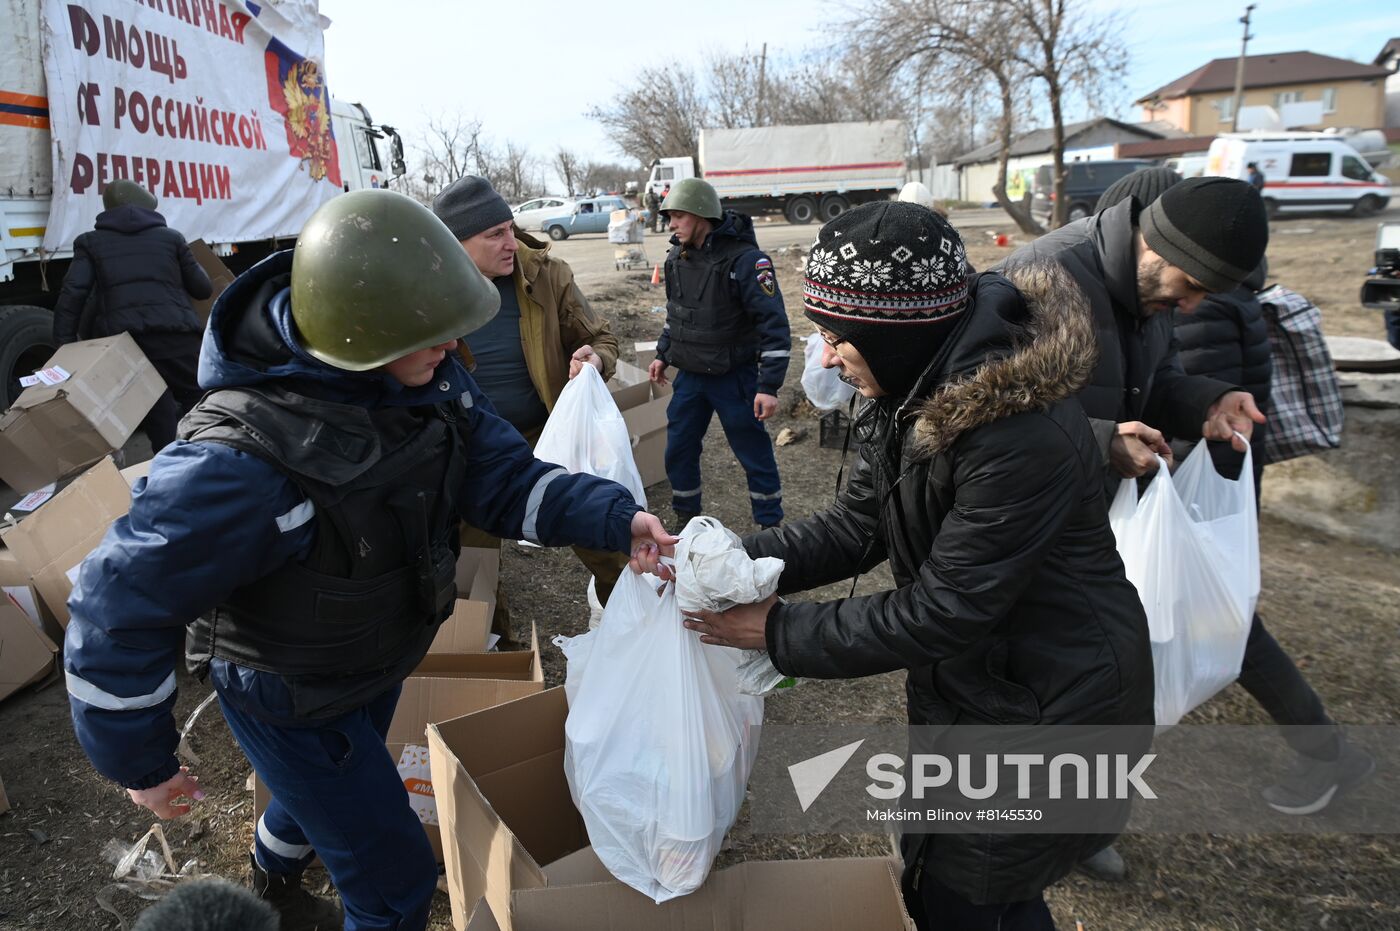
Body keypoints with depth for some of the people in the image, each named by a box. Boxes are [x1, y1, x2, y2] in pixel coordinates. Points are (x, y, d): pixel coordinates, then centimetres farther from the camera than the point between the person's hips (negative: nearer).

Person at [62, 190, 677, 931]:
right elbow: (118, 605, -28)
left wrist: (615, 517, -29)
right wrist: (137, 761, -14)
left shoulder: (428, 374, -18)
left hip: (378, 660, 7)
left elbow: (502, 476, -13)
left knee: (328, 791, 35)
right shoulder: (245, 461, -39)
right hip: (291, 701, -7)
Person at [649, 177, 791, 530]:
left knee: (754, 452, 6)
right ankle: (686, 517, 31)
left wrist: (769, 386, -23)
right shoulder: (676, 257, 3)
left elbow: (774, 325, -20)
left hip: (734, 378, -6)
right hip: (689, 375, 6)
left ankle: (770, 525, 23)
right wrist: (663, 354, 19)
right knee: (678, 448, 11)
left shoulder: (745, 259, -19)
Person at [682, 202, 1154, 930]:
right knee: (931, 869, 24)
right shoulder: (915, 391, -6)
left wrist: (779, 632, -22)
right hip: (969, 682, 8)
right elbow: (855, 526, -3)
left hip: (1053, 712, -8)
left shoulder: (1021, 433, -33)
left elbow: (941, 611, -28)